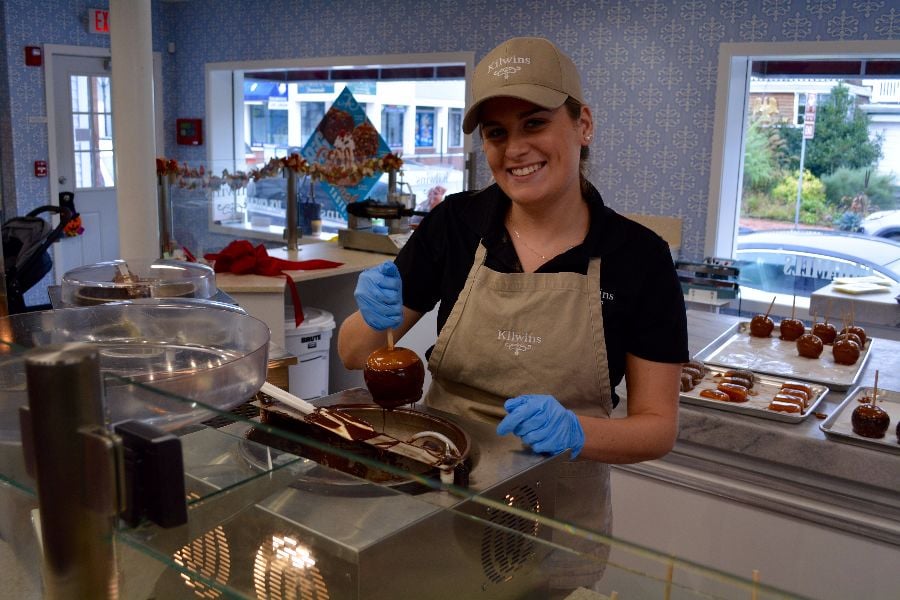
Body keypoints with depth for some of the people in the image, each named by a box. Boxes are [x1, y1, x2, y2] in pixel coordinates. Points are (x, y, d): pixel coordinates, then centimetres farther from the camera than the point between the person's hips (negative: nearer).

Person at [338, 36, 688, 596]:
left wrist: (575, 432, -27)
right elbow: (354, 354, -2)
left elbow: (659, 426, -8)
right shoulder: (454, 223, -9)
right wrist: (377, 320, -23)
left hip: (557, 529, -1)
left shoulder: (638, 255, -13)